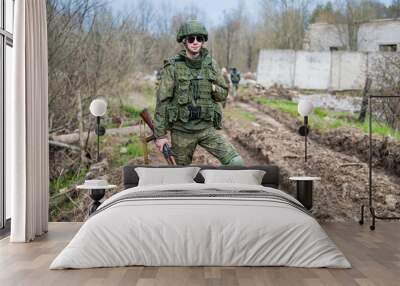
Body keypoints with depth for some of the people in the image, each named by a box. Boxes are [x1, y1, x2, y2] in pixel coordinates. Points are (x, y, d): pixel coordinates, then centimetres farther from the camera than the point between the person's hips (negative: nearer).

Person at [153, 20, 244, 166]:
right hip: (182, 130, -2)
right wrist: (160, 135, -9)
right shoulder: (173, 66, -8)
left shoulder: (211, 64, 3)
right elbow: (162, 101, -8)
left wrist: (211, 87, -10)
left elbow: (223, 94, 12)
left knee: (236, 162, -12)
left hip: (207, 128, 3)